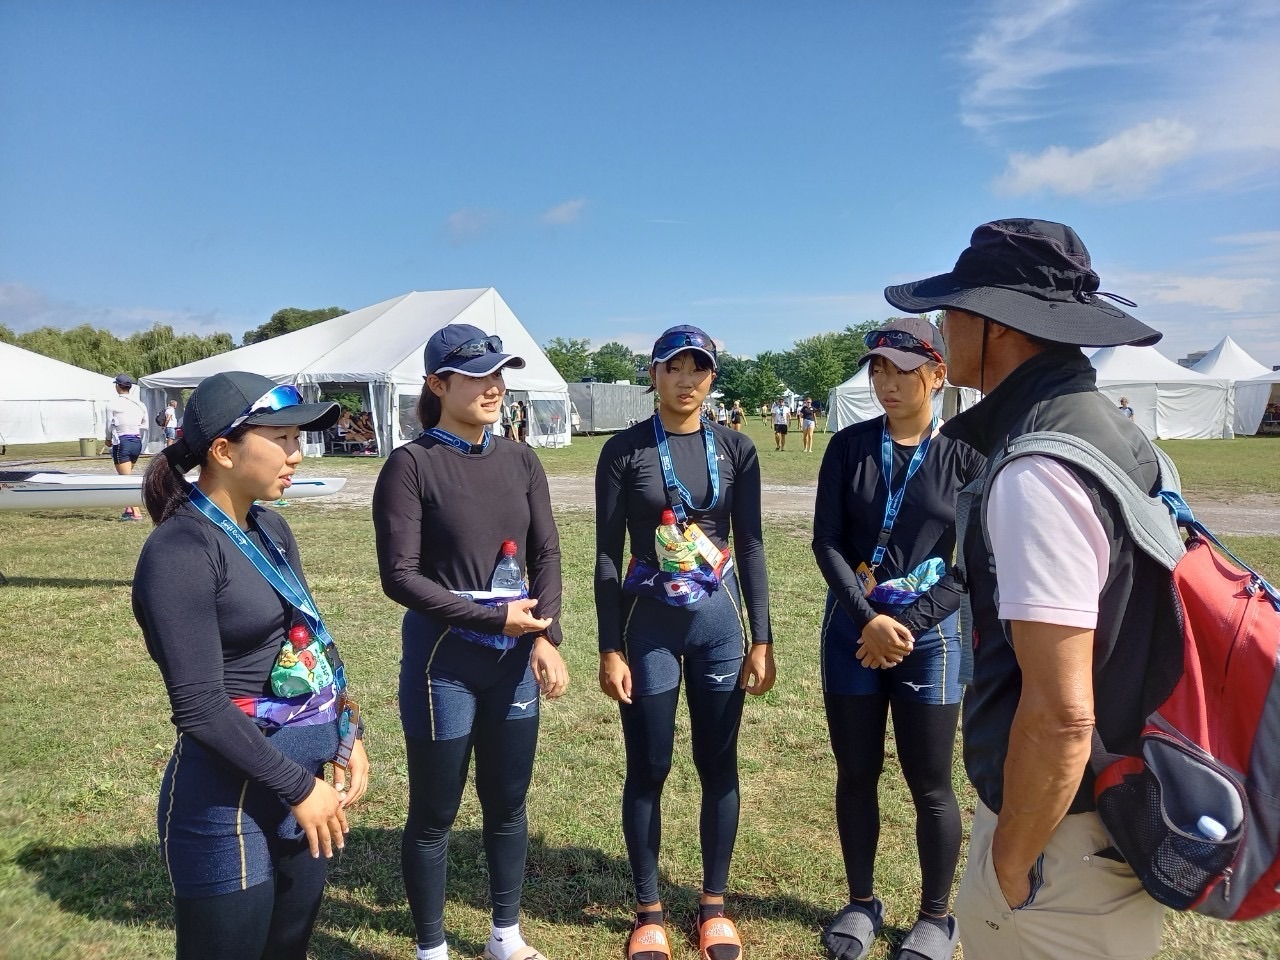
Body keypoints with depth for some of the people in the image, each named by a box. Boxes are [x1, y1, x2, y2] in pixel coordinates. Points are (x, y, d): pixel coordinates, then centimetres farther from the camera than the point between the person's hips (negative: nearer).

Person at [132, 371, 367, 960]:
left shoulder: (270, 528, 4)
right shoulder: (180, 551, -20)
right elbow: (201, 708, -22)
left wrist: (349, 736, 7)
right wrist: (298, 787, -16)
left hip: (302, 775, 8)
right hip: (228, 802, -8)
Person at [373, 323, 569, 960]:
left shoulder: (519, 460, 4)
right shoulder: (412, 464, -11)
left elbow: (546, 553, 3)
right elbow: (400, 576, -14)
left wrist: (546, 636, -10)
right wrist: (492, 619, -15)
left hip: (515, 658, 5)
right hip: (443, 661, -5)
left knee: (508, 804, 17)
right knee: (434, 815, 11)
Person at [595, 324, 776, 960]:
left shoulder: (736, 449, 1)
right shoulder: (624, 450, -5)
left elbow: (749, 546, 3)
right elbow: (607, 555, -4)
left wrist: (762, 639, 0)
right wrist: (610, 647, -6)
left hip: (719, 621, 2)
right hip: (649, 625, -2)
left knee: (718, 766, 11)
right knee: (647, 770, 9)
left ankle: (714, 906, 31)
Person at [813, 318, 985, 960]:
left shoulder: (964, 455, -4)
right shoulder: (849, 447, 1)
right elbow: (827, 540, -4)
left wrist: (910, 625, -14)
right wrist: (868, 619, -15)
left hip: (931, 635, -2)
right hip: (852, 629, 2)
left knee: (929, 784, 8)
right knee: (855, 774, 12)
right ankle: (861, 903, 32)